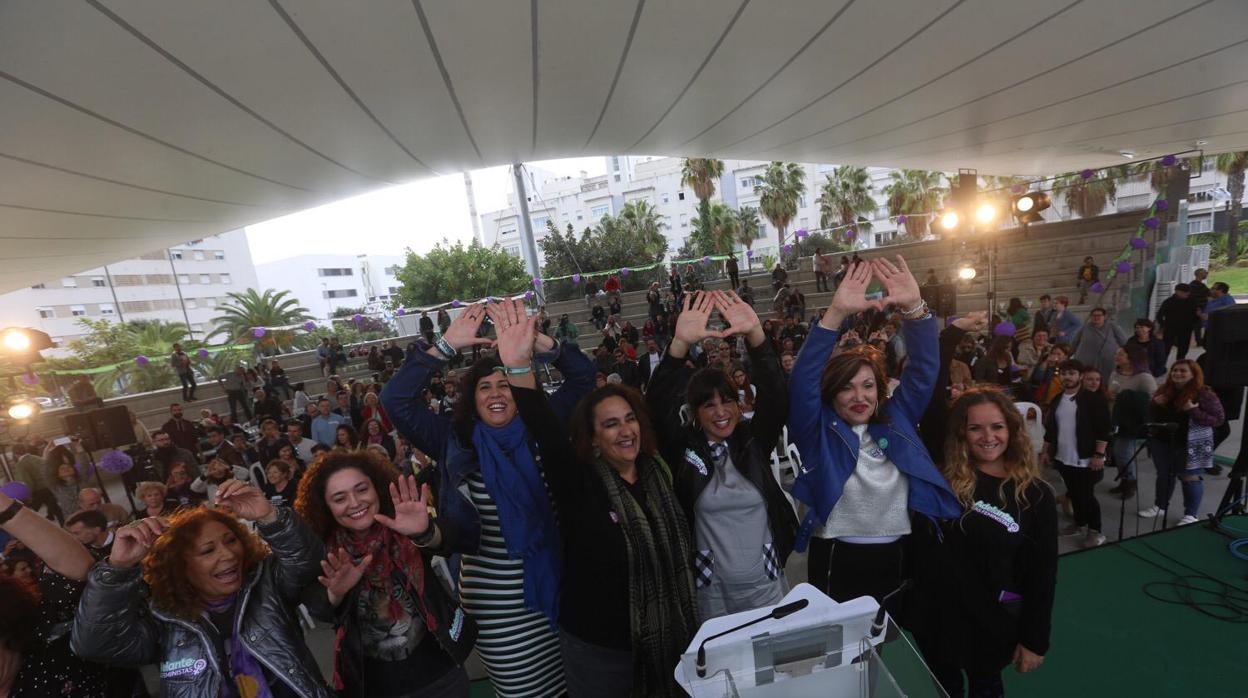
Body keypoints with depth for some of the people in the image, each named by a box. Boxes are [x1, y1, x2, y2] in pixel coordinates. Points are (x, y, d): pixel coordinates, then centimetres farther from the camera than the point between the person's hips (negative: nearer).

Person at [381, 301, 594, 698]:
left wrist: (534, 341, -18)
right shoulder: (456, 442, -4)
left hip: (555, 587, 3)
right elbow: (395, 399, -11)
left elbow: (582, 375, -5)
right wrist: (448, 346, -16)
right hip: (498, 604, -2)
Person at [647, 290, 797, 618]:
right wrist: (680, 343, -35)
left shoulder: (754, 438, -4)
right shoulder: (683, 448, -9)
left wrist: (755, 334, -31)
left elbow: (775, 395, -17)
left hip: (766, 583, 2)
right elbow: (658, 405, -22)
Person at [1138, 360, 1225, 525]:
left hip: (1190, 446, -5)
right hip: (1162, 442, 5)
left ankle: (1191, 515, 14)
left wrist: (1193, 411, -24)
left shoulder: (1205, 394, -10)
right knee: (1164, 475, 16)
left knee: (1190, 478, 4)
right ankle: (1160, 506, 29)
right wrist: (1154, 404, -8)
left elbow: (1218, 419, -13)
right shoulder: (1164, 390, 3)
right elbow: (1152, 416, 12)